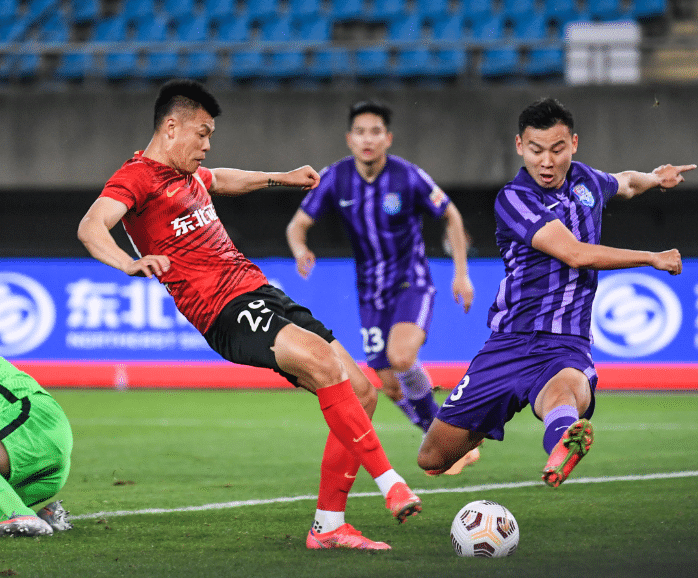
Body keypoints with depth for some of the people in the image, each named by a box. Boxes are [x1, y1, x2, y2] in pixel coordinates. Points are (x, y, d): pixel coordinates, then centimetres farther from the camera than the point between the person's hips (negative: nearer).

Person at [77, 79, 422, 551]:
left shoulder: (188, 175, 22)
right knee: (321, 358, -33)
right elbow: (91, 227, -24)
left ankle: (328, 526, 6)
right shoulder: (137, 178, -6)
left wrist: (281, 177, 53)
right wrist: (132, 264, -43)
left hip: (261, 292, 10)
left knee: (361, 392, 2)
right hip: (225, 311, -10)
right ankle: (391, 483, -30)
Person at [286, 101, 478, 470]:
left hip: (412, 283, -3)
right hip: (371, 292, 4)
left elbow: (451, 216, -1)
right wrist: (300, 250, -25)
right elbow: (298, 224, -2)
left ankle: (427, 409, -1)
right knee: (390, 385, 3)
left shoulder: (408, 177, -15)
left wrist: (461, 272, -6)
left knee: (401, 357, -29)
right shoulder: (334, 179, -9)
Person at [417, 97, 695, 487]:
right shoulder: (513, 199, -8)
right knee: (433, 459, 2)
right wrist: (653, 259, -12)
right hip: (510, 343, -1)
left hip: (566, 347, 1)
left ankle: (562, 445, -74)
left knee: (566, 390, -39)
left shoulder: (586, 180, 11)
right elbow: (575, 254, -18)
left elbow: (625, 184, 42)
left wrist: (655, 177, 29)